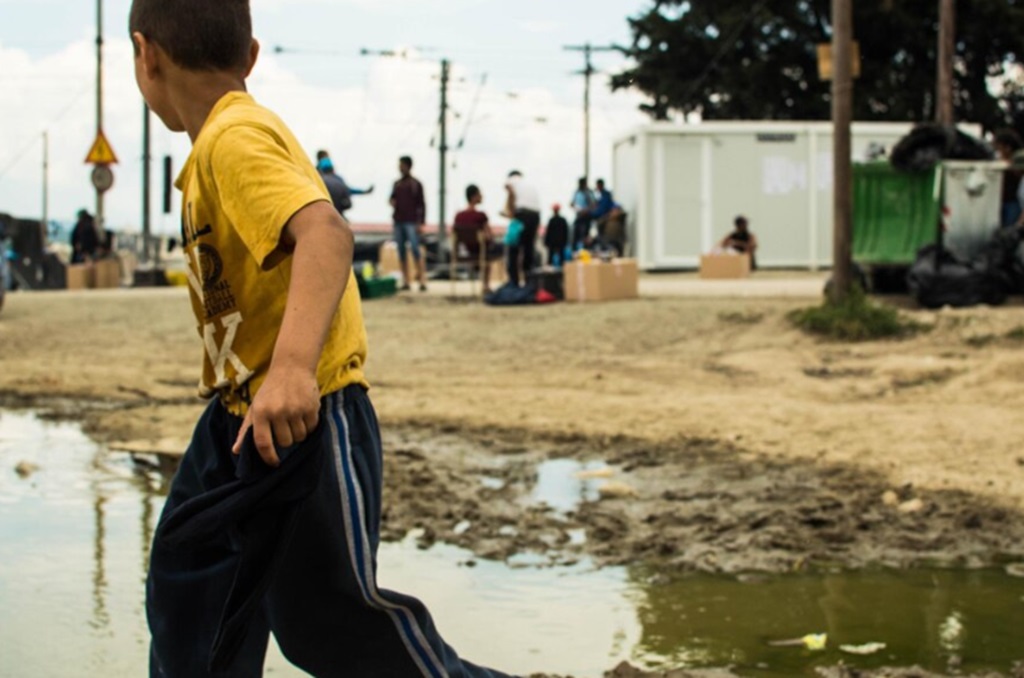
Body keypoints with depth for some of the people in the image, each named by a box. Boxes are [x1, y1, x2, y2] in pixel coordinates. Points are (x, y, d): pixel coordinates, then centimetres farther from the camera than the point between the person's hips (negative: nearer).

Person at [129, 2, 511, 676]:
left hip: (305, 422, -10)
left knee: (331, 611, -4)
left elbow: (325, 233, -35)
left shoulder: (235, 140, -19)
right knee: (188, 598, 14)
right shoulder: (220, 144, 12)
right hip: (240, 423, 10)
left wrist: (292, 365, -49)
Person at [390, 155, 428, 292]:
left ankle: (422, 280, -13)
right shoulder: (397, 184, 15)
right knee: (401, 252, 3)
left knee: (415, 249, -13)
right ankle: (405, 281, 5)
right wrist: (392, 201, 2)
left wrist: (421, 223, -8)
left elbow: (422, 204, 0)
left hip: (412, 222, -5)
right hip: (398, 221, 5)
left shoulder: (416, 184, 2)